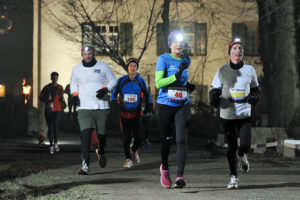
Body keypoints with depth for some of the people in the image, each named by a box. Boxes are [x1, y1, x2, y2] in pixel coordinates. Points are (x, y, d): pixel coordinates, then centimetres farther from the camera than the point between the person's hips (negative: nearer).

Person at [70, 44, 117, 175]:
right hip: (84, 108, 0)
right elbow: (73, 83, 24)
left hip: (101, 106, 0)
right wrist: (74, 94, 6)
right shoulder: (77, 69, 8)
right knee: (85, 135, -16)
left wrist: (105, 89, -11)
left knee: (101, 134, 7)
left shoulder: (103, 66, 2)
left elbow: (113, 81, 9)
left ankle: (101, 153, 42)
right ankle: (85, 165, -22)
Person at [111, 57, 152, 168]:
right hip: (124, 113, -1)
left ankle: (134, 150, 28)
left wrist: (148, 105, 8)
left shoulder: (141, 81, 3)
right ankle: (128, 159, 5)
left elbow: (146, 95, 15)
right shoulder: (121, 80, -1)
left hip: (136, 114, 1)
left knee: (137, 137, -3)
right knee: (126, 137, -4)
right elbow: (114, 94, 9)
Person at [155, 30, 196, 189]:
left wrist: (189, 86, 7)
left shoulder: (186, 60, 9)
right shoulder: (163, 59, -7)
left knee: (182, 140, -11)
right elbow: (158, 83, -16)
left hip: (183, 105, 3)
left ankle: (180, 176, -14)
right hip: (165, 105, -3)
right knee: (166, 140, 8)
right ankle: (165, 168, 34)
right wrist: (176, 75, -27)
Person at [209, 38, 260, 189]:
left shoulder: (250, 70, 3)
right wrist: (214, 97, -21)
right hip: (227, 114, -1)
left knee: (245, 145, -9)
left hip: (244, 114, 1)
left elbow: (255, 88, 16)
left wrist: (254, 97, -6)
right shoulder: (222, 71, -1)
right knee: (232, 146, 4)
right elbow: (214, 90, 3)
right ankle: (233, 176, 19)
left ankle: (241, 155, 30)